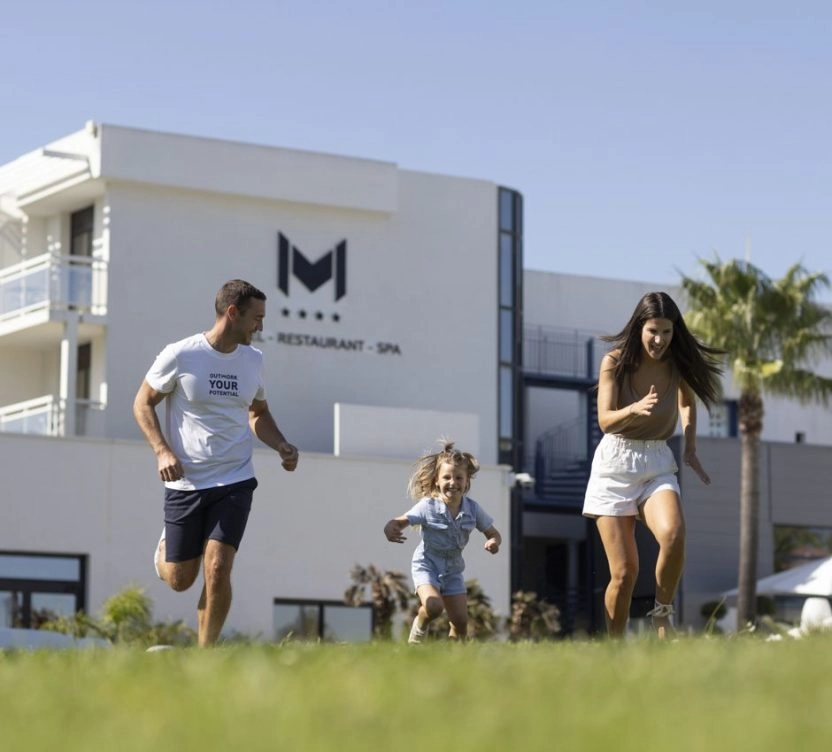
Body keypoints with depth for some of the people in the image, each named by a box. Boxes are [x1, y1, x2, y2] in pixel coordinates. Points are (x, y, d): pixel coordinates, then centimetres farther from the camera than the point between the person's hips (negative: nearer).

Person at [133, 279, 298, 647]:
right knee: (179, 580, 8)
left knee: (217, 570, -14)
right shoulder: (179, 355, -9)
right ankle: (164, 546, 45)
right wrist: (162, 451, -14)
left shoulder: (253, 360, 5)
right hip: (185, 482, -2)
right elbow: (143, 403, 1)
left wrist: (282, 447, 2)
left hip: (235, 481, 2)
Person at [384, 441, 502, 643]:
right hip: (426, 565, -4)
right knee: (434, 606, -28)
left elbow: (493, 533, 2)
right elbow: (400, 521, -22)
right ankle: (419, 628, 6)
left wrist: (494, 542, -23)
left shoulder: (472, 509, -8)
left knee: (461, 621, -1)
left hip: (453, 568, 4)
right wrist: (391, 529, -46)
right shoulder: (428, 506, -18)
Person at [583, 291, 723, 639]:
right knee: (625, 571, -8)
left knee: (673, 534, -29)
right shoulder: (615, 362, -10)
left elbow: (687, 401, 21)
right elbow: (605, 421, -19)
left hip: (657, 465, 2)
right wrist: (634, 409, -39)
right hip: (615, 465, -2)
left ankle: (662, 612, -6)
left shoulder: (677, 364, -2)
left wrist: (690, 449, 12)